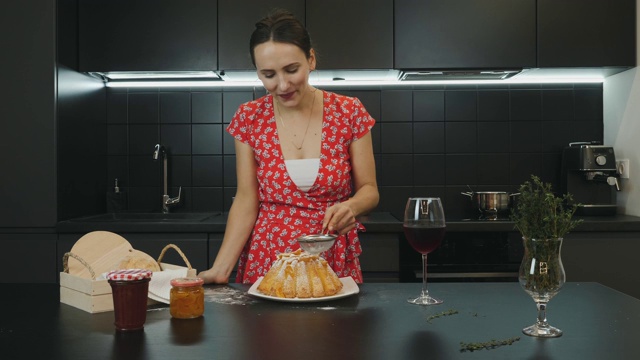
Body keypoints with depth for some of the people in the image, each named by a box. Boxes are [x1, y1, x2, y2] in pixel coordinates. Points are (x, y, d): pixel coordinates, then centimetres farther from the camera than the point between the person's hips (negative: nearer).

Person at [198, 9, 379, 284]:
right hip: (267, 262, 1)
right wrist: (220, 269, -13)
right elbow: (246, 201, -4)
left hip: (334, 264, 0)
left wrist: (350, 207, -24)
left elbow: (369, 190, -1)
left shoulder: (349, 112, -7)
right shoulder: (249, 118, -5)